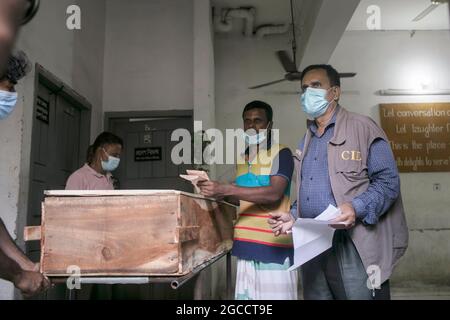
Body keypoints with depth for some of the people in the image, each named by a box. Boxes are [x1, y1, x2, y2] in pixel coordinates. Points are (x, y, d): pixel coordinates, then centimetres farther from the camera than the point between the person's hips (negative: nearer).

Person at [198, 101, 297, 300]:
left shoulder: (281, 153, -5)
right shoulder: (241, 158, 16)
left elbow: (273, 194, -19)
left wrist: (225, 189, -25)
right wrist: (218, 194, 4)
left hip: (273, 245, -6)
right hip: (245, 245, 6)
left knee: (275, 294, -3)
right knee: (245, 295, 9)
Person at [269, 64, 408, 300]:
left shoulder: (362, 128, -2)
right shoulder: (305, 143, 19)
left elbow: (388, 181, -8)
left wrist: (357, 208, -23)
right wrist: (293, 216, 7)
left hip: (354, 248, -6)